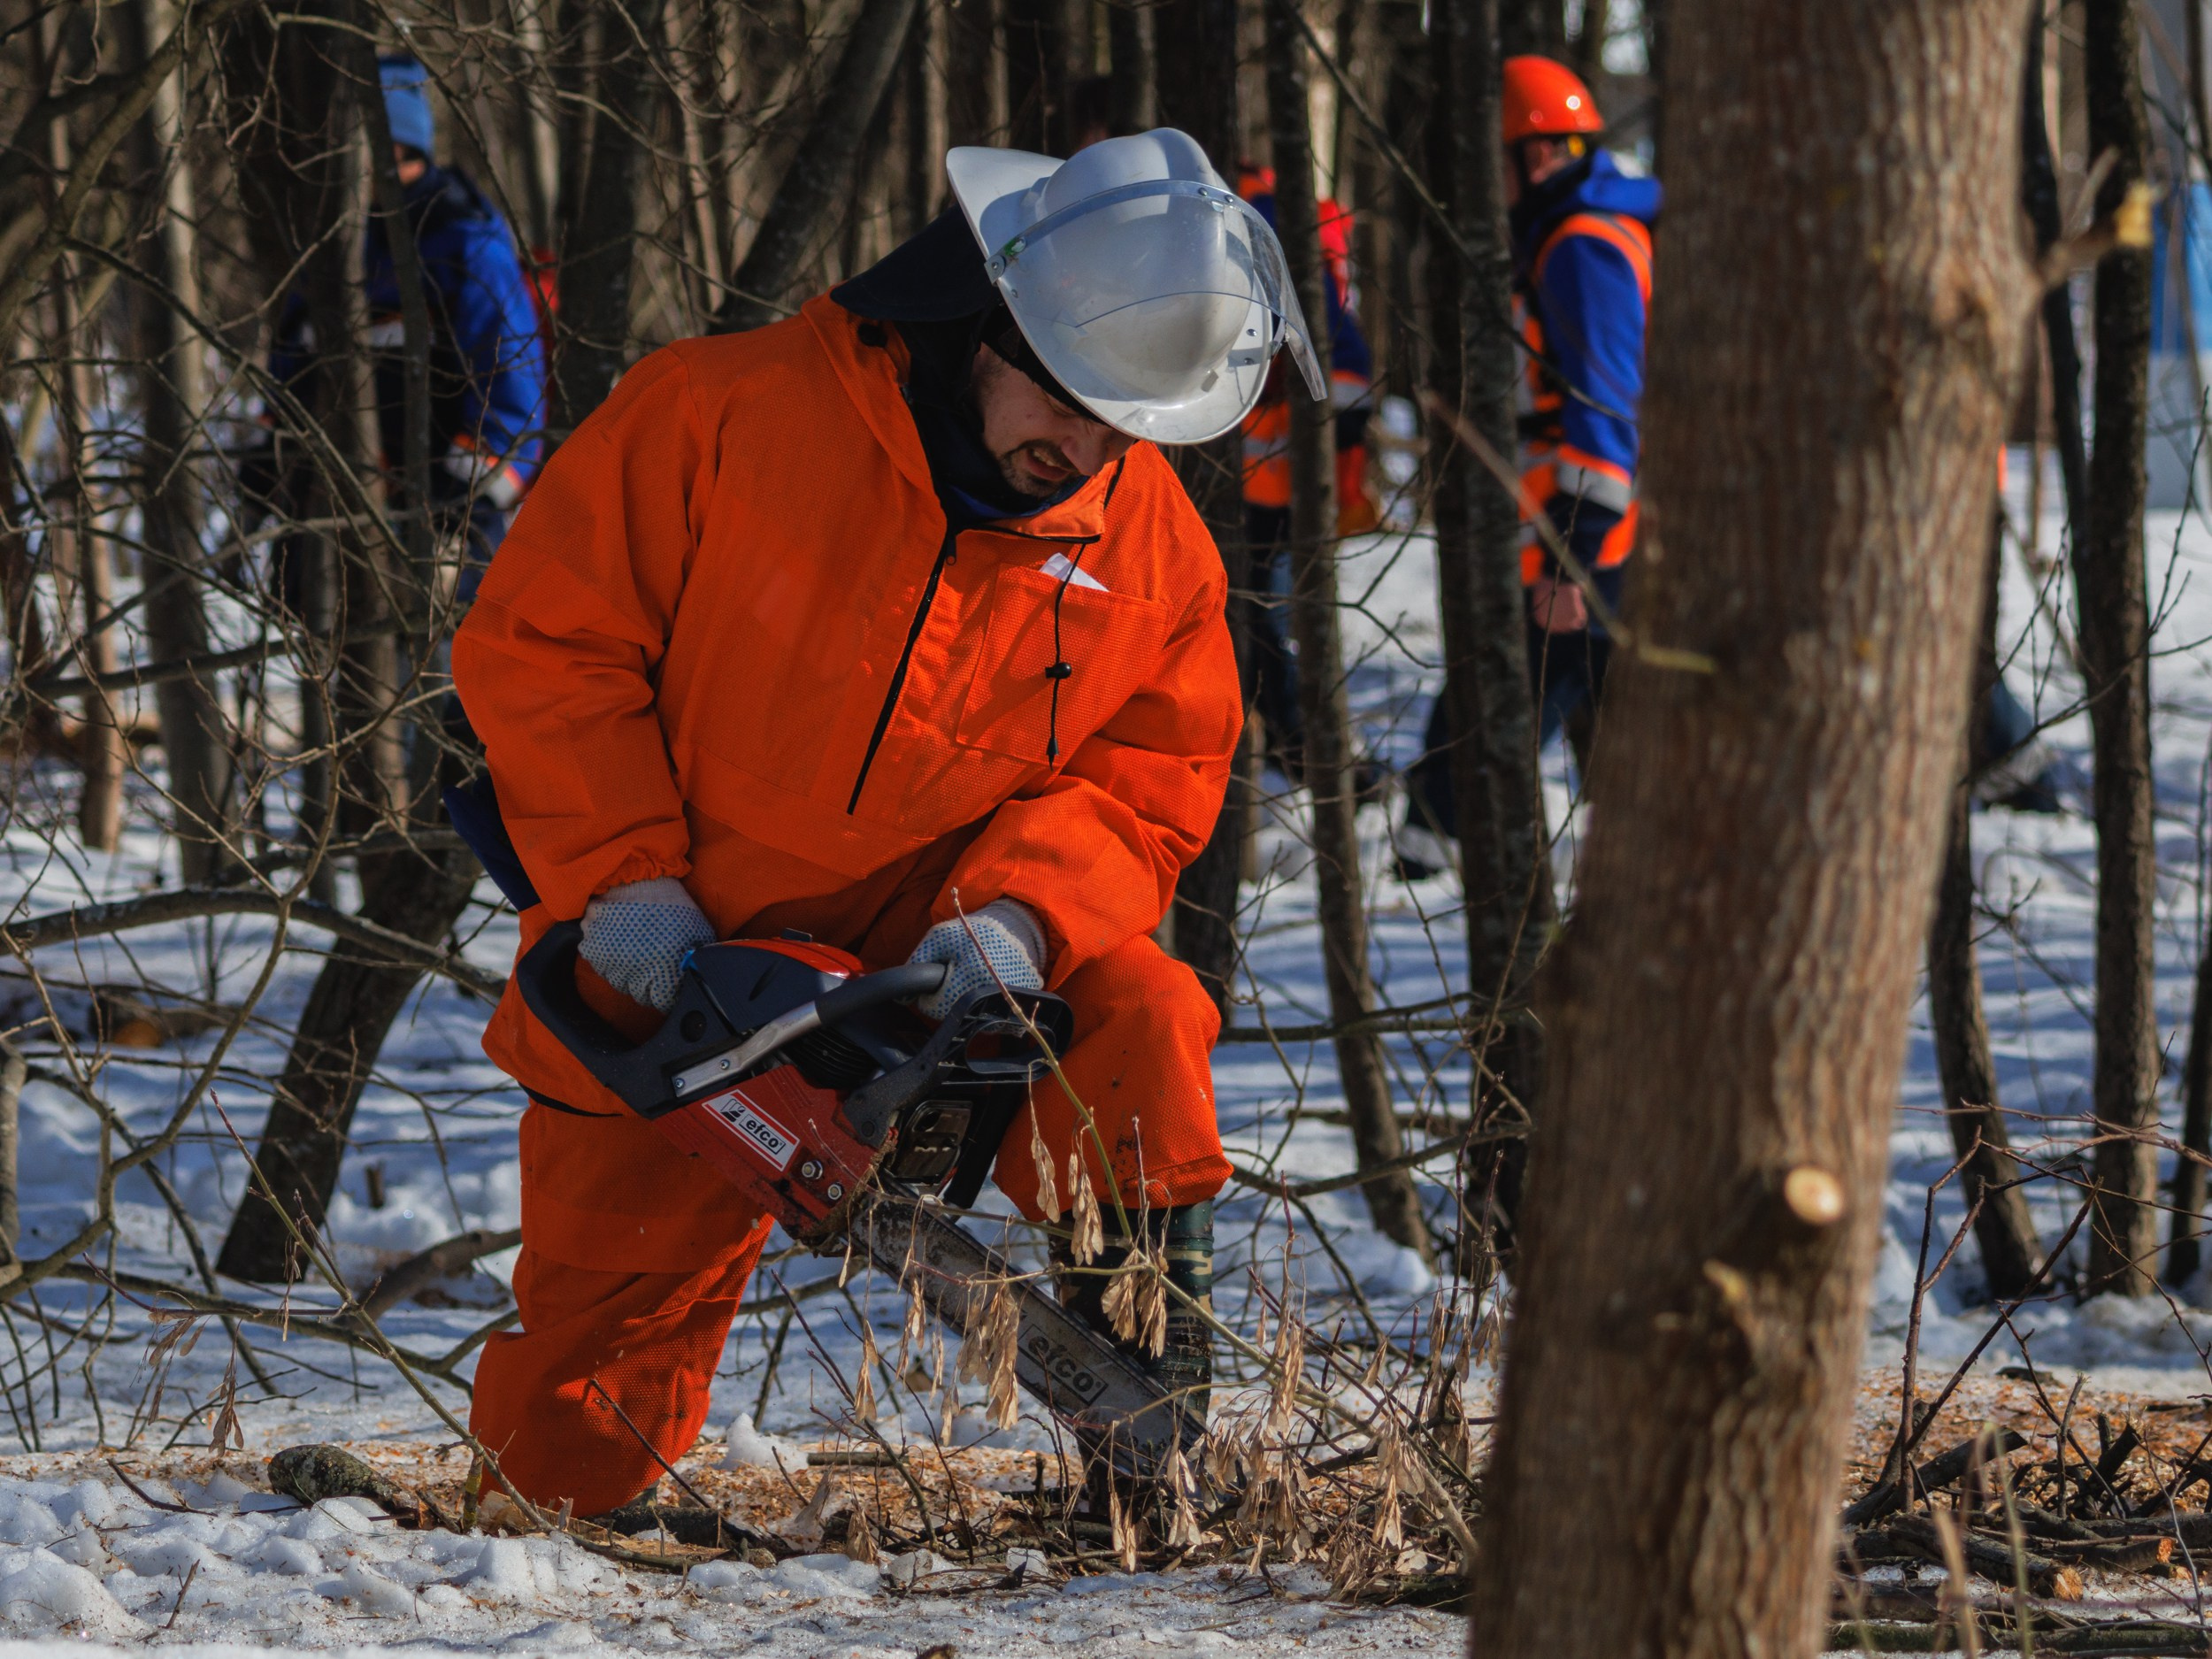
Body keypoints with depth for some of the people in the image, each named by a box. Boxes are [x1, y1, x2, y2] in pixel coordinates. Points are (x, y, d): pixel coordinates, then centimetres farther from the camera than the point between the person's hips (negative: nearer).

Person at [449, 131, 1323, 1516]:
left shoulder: (1152, 547, -4)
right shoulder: (724, 417, -15)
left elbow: (1150, 782, -1)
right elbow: (541, 638, -11)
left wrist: (1012, 915, -22)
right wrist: (627, 883, -19)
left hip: (926, 943, 2)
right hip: (678, 980, -2)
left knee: (1138, 1025, -31)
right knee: (572, 1455, -3)